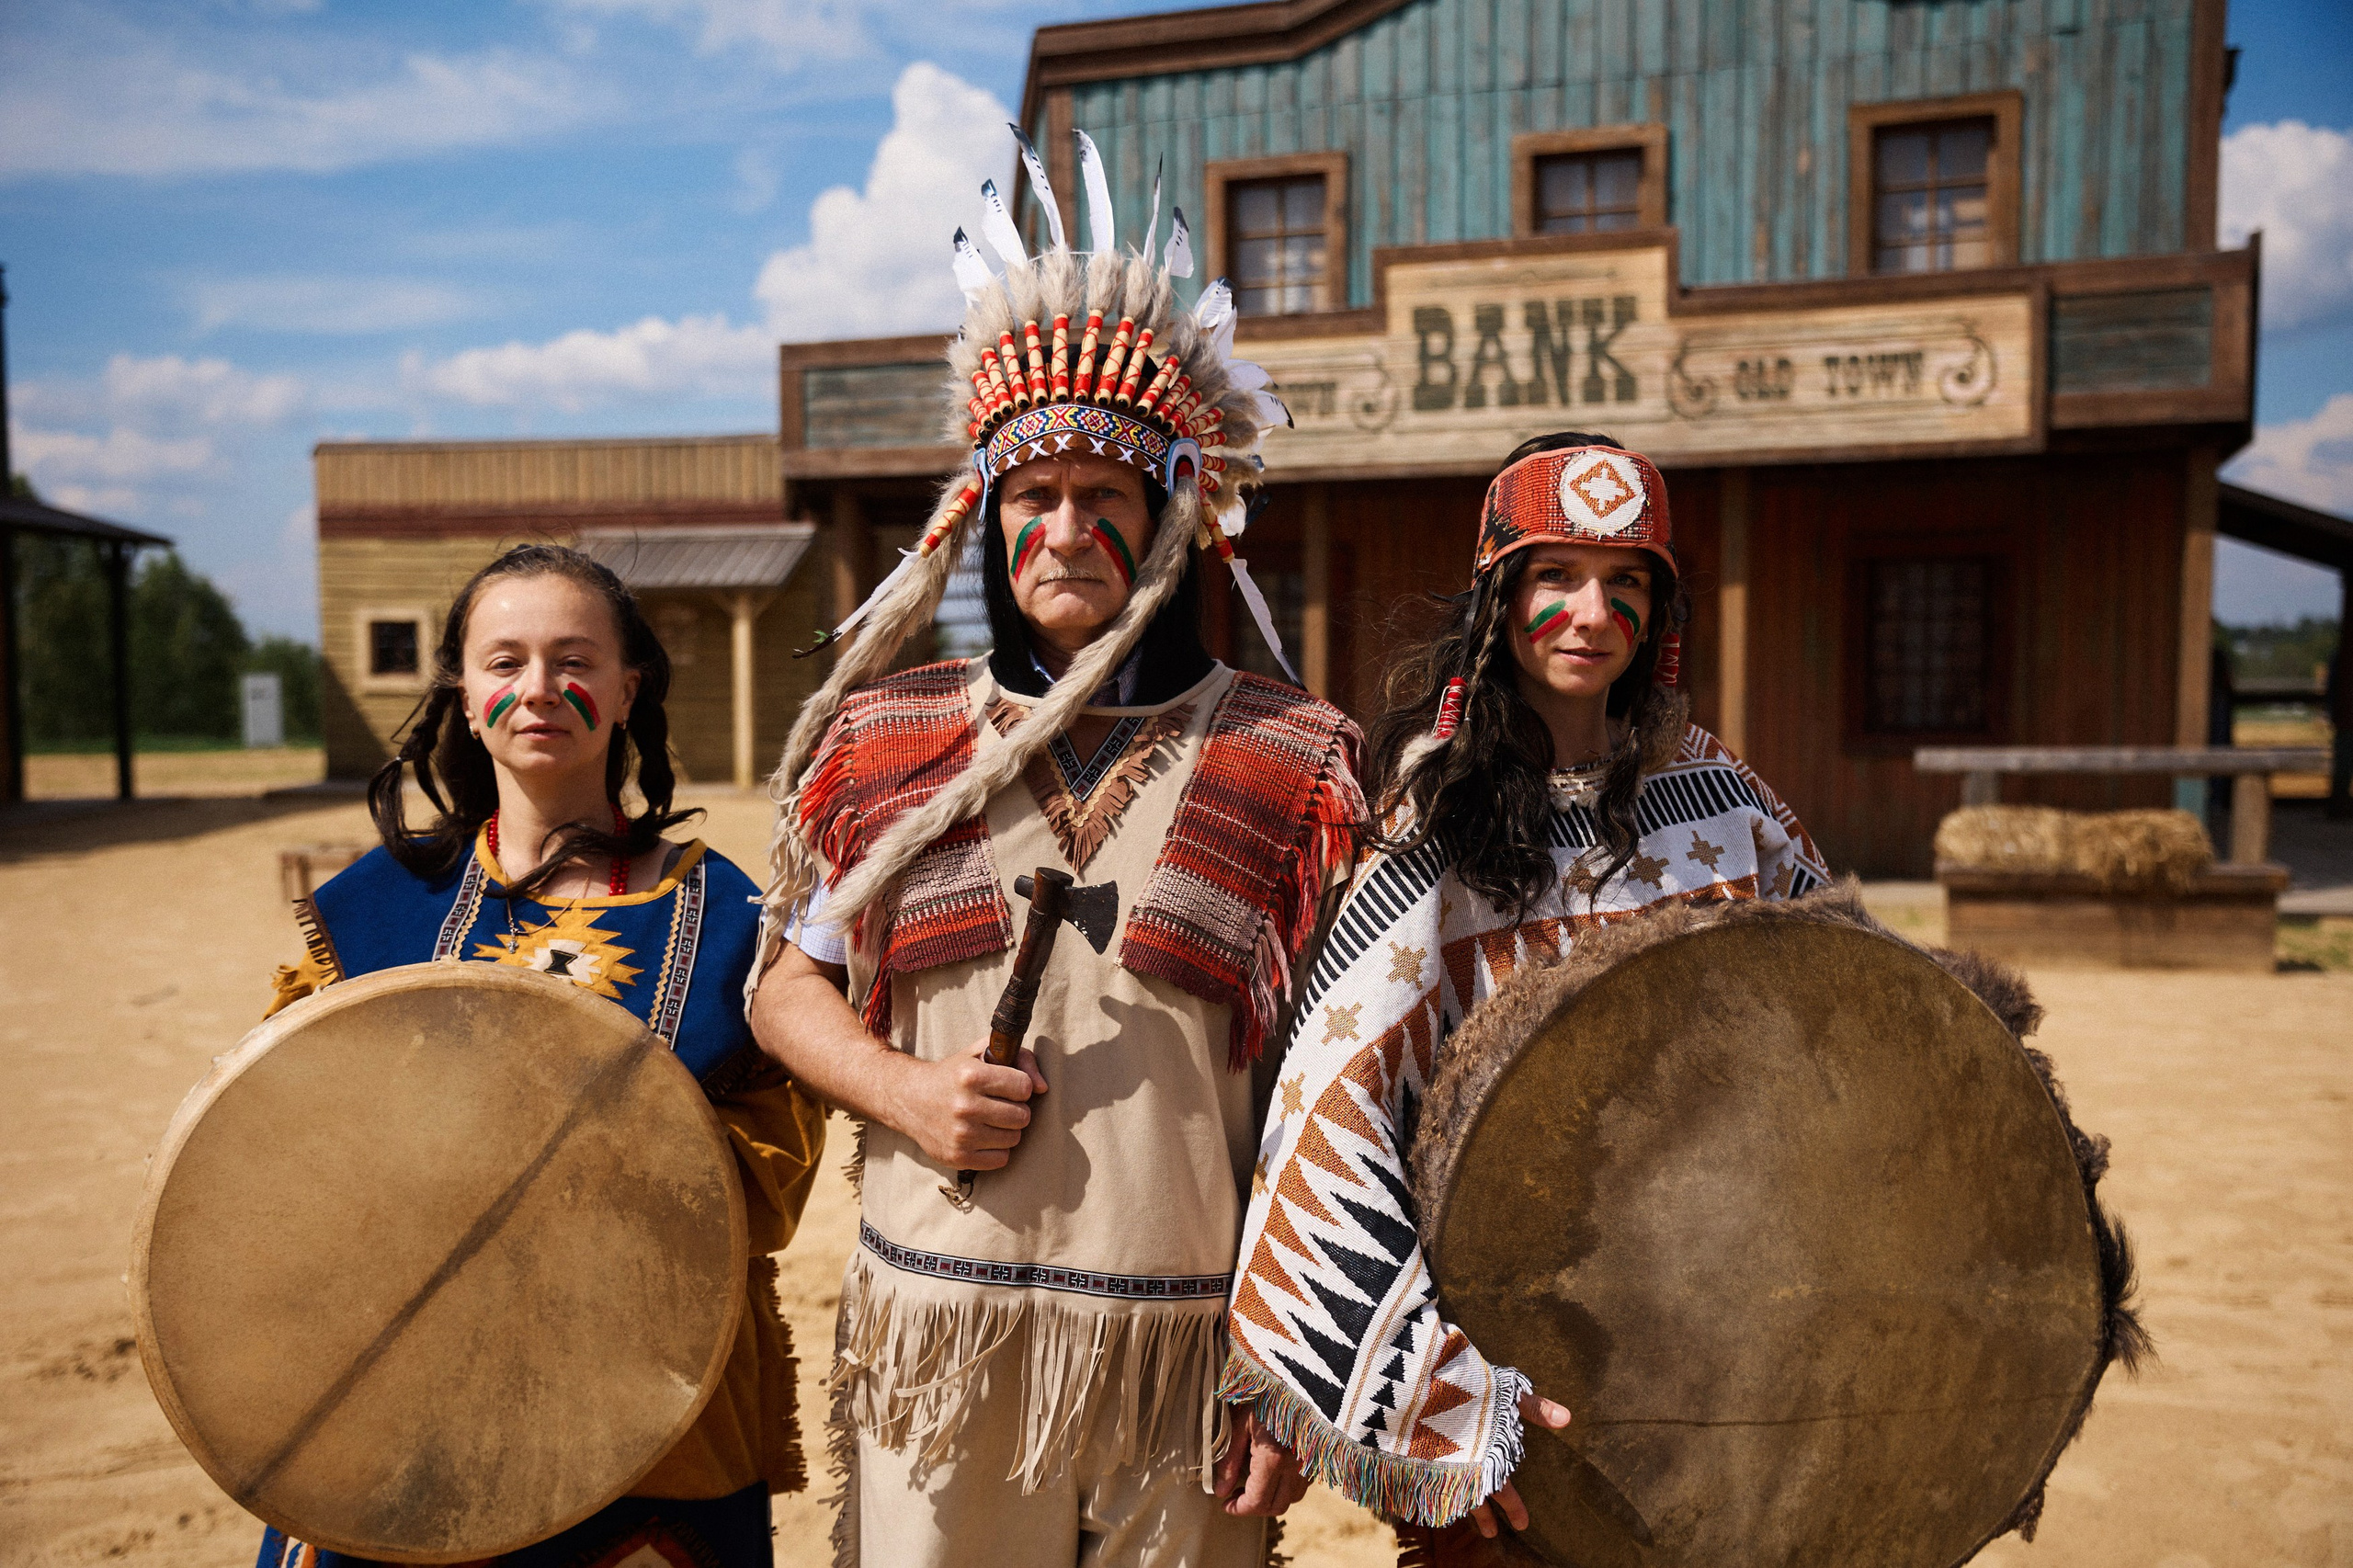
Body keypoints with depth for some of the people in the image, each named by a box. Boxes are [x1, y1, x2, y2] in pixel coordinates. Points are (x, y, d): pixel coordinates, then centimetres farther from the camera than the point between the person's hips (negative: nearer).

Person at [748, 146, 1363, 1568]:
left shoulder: (1290, 764, -4)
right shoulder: (888, 745, 2)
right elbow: (789, 987, 11)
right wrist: (901, 1091, -9)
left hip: (1183, 1362, -1)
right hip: (936, 1345, 2)